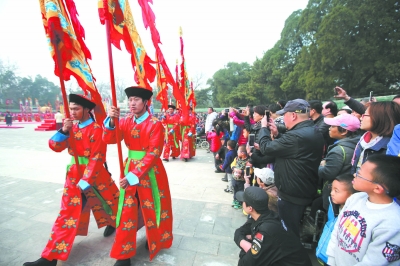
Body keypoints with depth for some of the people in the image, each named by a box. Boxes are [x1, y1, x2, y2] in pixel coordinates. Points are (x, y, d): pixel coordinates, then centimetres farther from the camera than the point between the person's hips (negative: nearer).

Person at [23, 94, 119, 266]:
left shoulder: (96, 129, -16)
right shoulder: (72, 127, 6)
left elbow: (97, 158, -19)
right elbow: (55, 147, 1)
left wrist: (85, 182, -21)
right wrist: (64, 131, -15)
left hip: (95, 174, -5)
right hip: (74, 173, 5)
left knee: (109, 201, 15)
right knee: (68, 212, 9)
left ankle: (112, 222, 48)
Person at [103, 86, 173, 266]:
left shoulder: (155, 124, -14)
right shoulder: (126, 121, 3)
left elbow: (153, 154, -18)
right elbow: (109, 139, -7)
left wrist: (134, 175, -23)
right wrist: (111, 121, -24)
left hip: (151, 171, -4)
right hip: (130, 169, 4)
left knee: (152, 207, 14)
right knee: (127, 210, 10)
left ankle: (155, 241, 41)